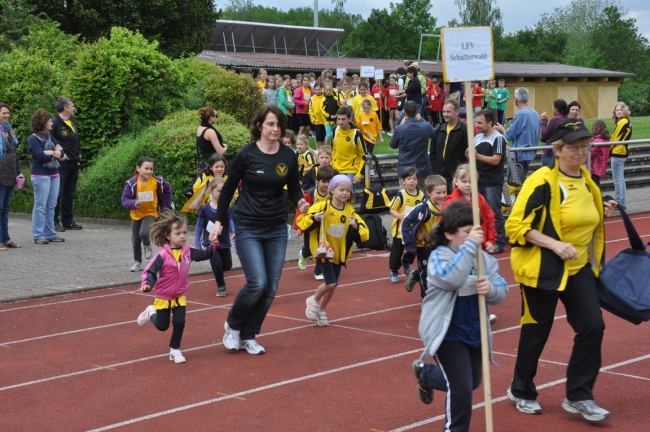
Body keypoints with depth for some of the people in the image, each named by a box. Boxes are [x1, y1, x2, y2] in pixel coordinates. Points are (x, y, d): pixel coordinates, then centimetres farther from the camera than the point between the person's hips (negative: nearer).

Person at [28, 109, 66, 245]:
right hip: (41, 176, -7)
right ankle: (38, 236, -1)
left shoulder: (50, 136, 14)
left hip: (54, 174, 7)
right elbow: (41, 156, -19)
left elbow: (61, 152, 8)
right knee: (40, 206, -5)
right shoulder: (33, 139, -9)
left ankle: (50, 234, 14)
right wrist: (56, 154, -4)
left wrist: (51, 153, -11)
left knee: (51, 206, 9)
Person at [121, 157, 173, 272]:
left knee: (144, 233, -25)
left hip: (150, 212, -1)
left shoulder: (157, 181, -18)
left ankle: (147, 246, 10)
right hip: (136, 214, 1)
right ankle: (137, 261, 33)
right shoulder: (132, 183, -22)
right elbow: (124, 200, -21)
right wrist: (135, 203, -40)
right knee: (135, 240, 10)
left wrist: (165, 205, 4)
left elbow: (168, 189, 2)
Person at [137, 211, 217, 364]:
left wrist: (214, 246, -11)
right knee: (162, 326, 10)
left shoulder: (188, 251, -7)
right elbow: (150, 271, -23)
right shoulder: (163, 255, -22)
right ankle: (151, 313, 43)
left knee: (179, 323, -6)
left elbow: (204, 255, 6)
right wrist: (147, 285, -40)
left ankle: (175, 350, 15)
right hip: (163, 296, -3)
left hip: (180, 296, 3)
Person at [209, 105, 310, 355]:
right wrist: (218, 222, -3)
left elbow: (294, 189, 9)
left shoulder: (288, 156, -1)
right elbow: (228, 189, -1)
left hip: (277, 230, 4)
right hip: (248, 229, -4)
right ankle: (232, 325, 13)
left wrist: (300, 203, -13)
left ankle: (248, 336, 20)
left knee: (271, 288, 3)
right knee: (257, 283, -14)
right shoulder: (247, 154, -10)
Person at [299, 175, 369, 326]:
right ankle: (314, 300, 15)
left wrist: (356, 226, -20)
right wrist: (314, 218, -32)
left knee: (332, 285, 11)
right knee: (330, 283, -14)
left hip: (338, 252, 5)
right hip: (323, 250, -5)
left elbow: (363, 233, -1)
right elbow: (302, 222, -15)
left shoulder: (350, 211, -1)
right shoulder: (322, 206, -13)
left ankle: (321, 311, 33)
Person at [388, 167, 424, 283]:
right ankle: (393, 272, 19)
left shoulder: (421, 195, -1)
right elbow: (392, 209, -10)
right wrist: (400, 216, -27)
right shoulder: (400, 195, -14)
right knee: (397, 250, 4)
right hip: (400, 229, -4)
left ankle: (406, 265, 43)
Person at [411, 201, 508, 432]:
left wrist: (490, 289, -29)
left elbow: (502, 291, -6)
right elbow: (452, 279, -36)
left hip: (474, 332, 7)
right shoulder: (440, 256, -16)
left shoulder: (484, 258, -1)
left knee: (473, 382, 23)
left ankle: (425, 373, 48)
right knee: (461, 387, -8)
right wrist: (470, 245, -35)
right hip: (448, 333, -7)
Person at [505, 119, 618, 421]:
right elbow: (515, 226, -20)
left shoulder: (586, 180, 7)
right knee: (536, 331, 5)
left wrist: (603, 213, 3)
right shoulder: (542, 181, -17)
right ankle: (521, 391, 27)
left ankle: (578, 396, 11)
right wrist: (554, 245, -26)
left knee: (593, 326, -1)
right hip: (542, 268, -6)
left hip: (579, 267, 7)